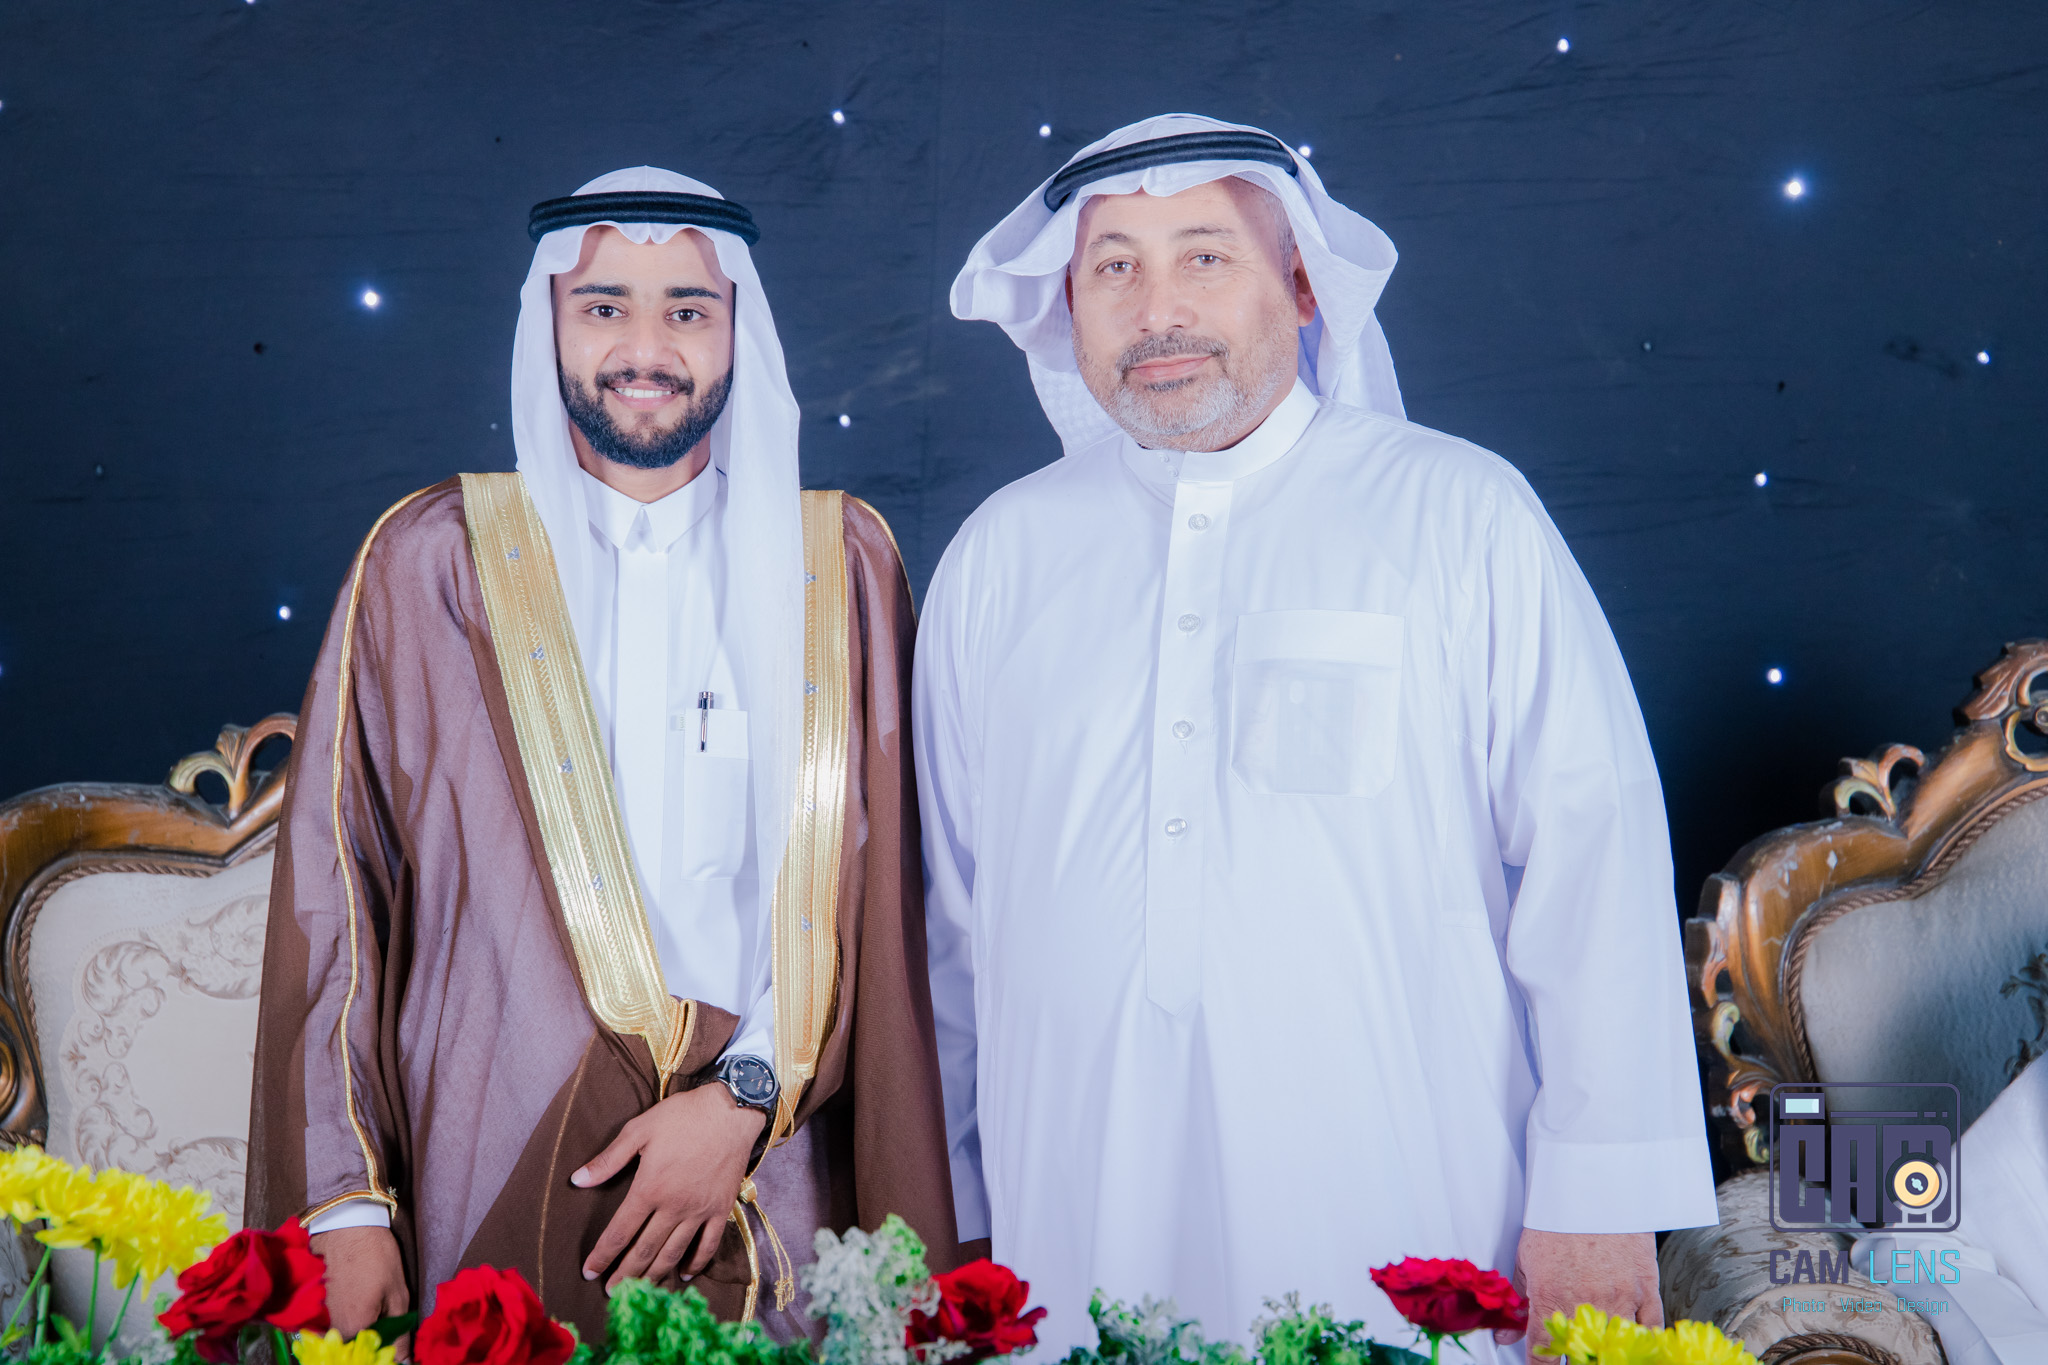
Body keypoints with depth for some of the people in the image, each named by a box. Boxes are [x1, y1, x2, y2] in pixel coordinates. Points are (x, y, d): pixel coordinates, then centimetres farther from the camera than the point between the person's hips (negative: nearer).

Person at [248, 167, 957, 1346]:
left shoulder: (839, 563, 6)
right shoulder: (431, 562, 3)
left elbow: (875, 883, 1)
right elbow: (333, 885, 1)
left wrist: (749, 1092, -11)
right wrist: (344, 1201, -5)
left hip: (766, 1194, 1)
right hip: (493, 1191, 0)